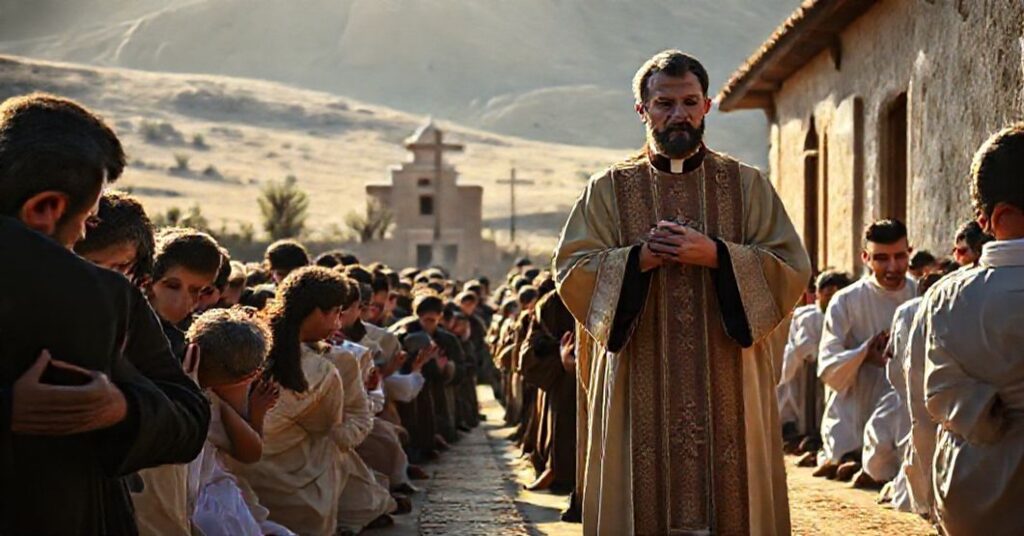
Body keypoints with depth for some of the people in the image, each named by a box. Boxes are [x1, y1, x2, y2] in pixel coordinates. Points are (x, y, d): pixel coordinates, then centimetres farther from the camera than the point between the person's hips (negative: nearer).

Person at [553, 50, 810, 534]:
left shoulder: (746, 185, 9)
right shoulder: (608, 189, 8)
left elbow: (792, 269, 0)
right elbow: (571, 272, 1)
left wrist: (716, 255, -13)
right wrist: (638, 258, -14)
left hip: (728, 385, 0)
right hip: (639, 388, 0)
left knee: (729, 495, 0)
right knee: (643, 497, -1)